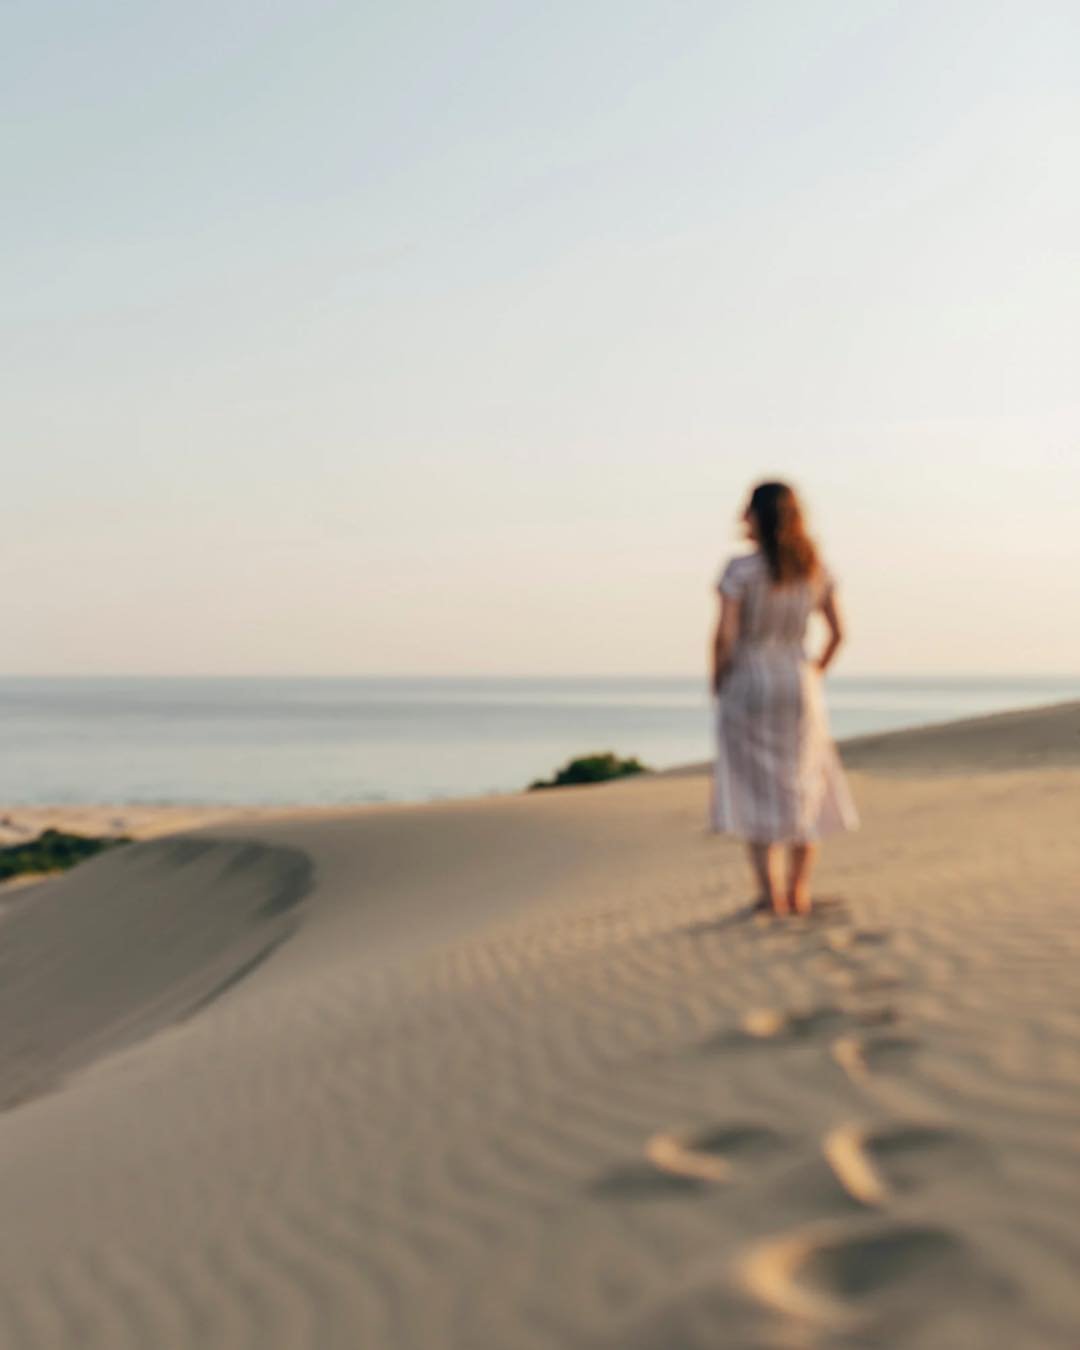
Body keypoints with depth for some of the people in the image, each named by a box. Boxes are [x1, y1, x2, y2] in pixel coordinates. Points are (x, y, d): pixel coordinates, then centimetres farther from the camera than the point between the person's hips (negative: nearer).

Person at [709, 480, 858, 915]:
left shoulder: (740, 569, -13)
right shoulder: (815, 568, 2)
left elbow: (724, 635, -17)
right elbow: (838, 632, 3)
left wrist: (717, 682, -2)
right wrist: (815, 674, 16)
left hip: (747, 681, -4)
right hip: (799, 683, 4)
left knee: (756, 787, 4)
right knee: (803, 787, 14)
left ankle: (770, 893, 2)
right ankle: (798, 891, 11)